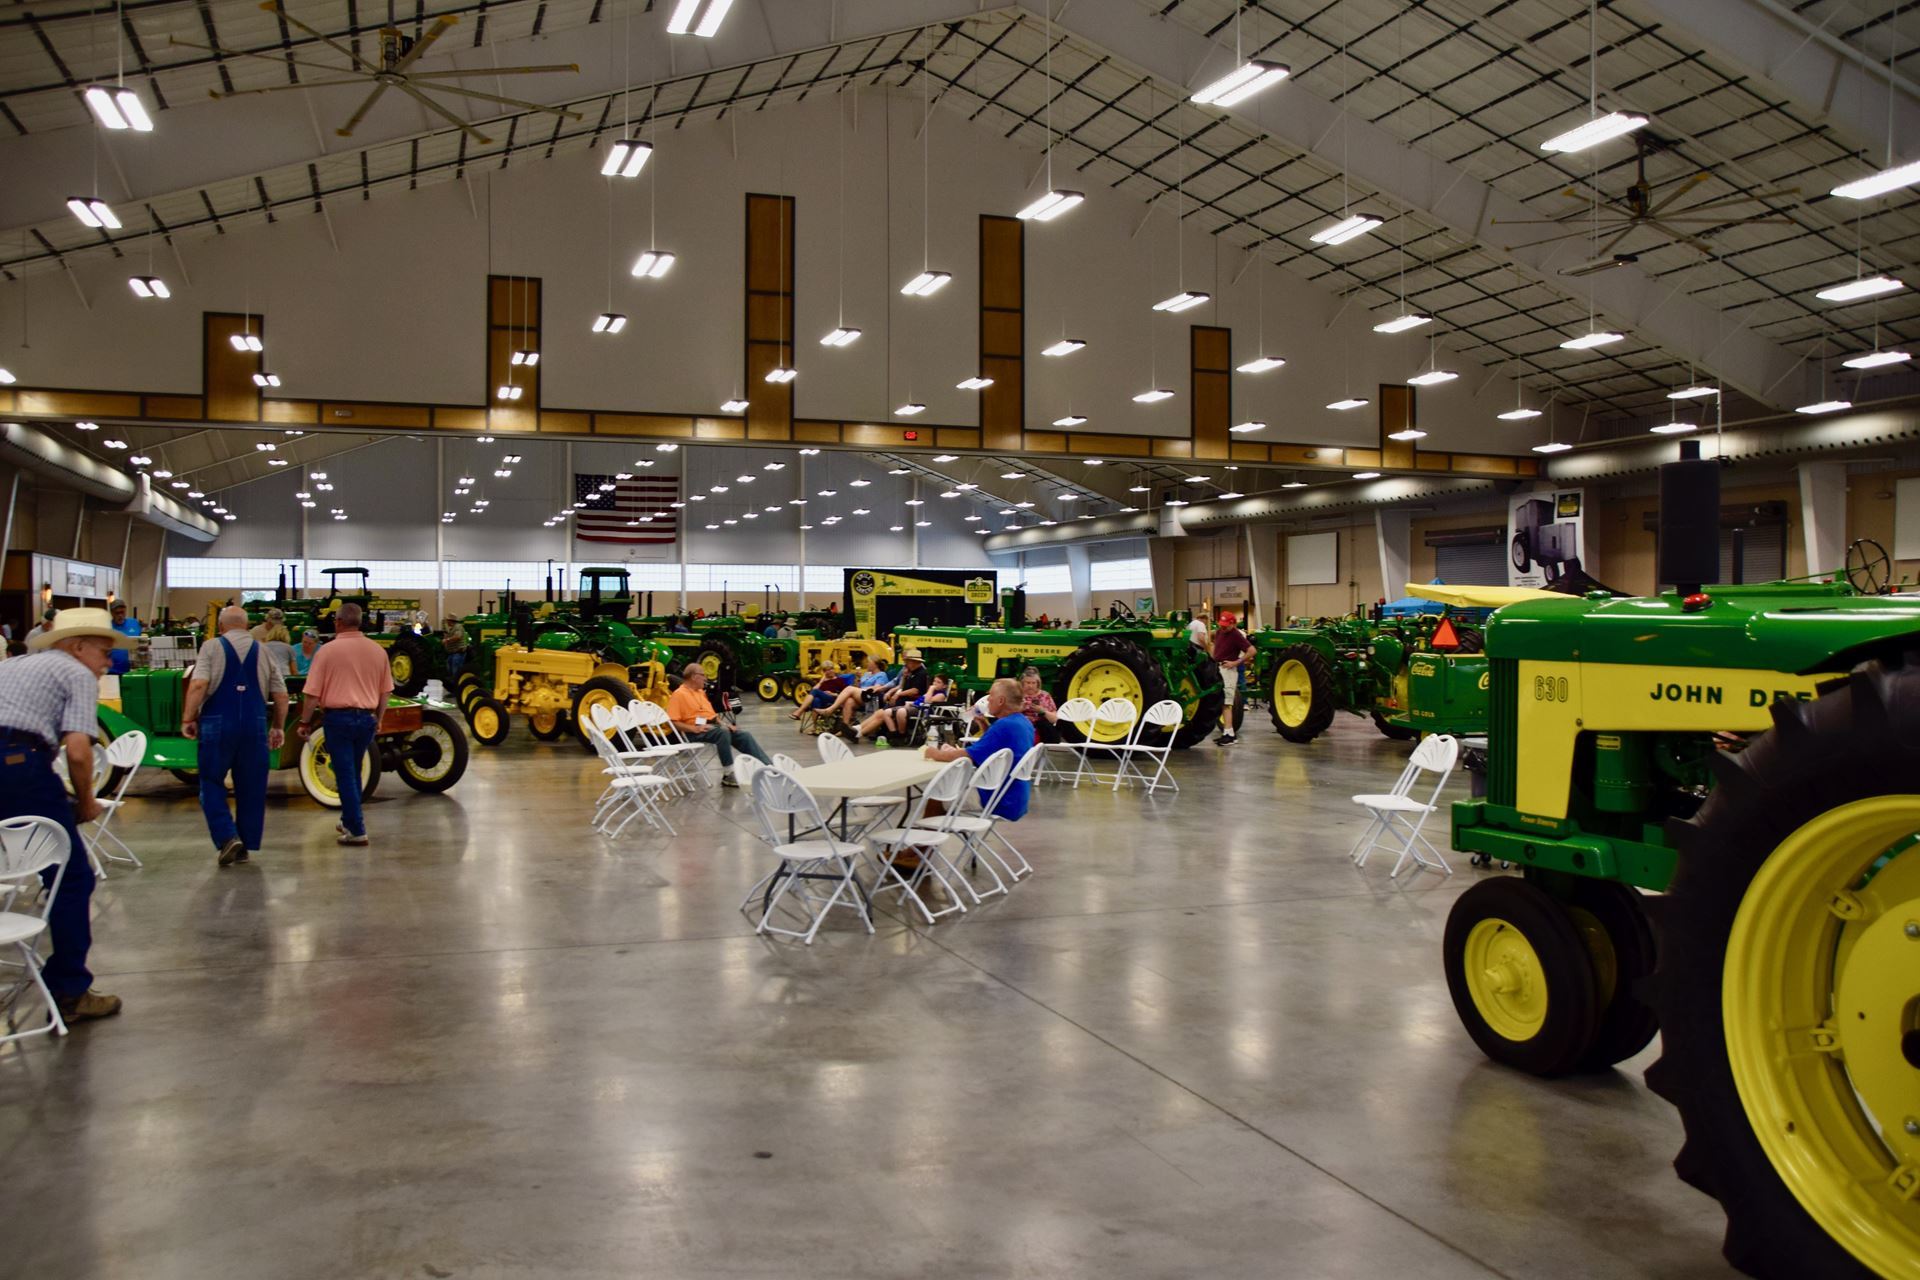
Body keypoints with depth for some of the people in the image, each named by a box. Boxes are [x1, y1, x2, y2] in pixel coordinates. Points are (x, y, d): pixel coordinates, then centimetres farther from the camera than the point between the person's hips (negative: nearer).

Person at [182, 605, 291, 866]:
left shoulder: (211, 647, 1)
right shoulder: (263, 651, 10)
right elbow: (280, 693, 9)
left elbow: (198, 684, -13)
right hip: (254, 726, 2)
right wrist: (278, 727, 18)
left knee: (211, 783, 9)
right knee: (251, 788, 11)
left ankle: (227, 837, -7)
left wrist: (188, 718, -7)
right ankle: (245, 845, 15)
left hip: (217, 725, -2)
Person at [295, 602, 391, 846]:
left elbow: (313, 694, -9)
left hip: (338, 716, -4)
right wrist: (378, 718, 23)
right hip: (367, 717, 4)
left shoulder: (328, 650, -9)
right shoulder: (377, 651, 4)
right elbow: (385, 691, 11)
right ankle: (350, 820, 32)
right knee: (354, 771, 21)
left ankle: (356, 830, -1)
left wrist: (305, 722, 3)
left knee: (345, 774, 1)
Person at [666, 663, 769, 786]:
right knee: (723, 733, -35)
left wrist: (724, 723, 8)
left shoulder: (701, 692, 22)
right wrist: (694, 728, -23)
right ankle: (728, 775, -30)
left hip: (713, 726, 8)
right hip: (696, 731, -8)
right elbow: (673, 722, -13)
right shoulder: (678, 695, -5)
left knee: (744, 735, -9)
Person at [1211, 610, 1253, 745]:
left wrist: (1236, 662, -17)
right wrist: (1214, 658, 16)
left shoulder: (1236, 635, -13)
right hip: (1217, 668, 9)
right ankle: (1227, 733, 18)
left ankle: (1229, 734, -11)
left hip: (1228, 670, -9)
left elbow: (1252, 650, -17)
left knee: (1226, 703, -11)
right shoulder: (1219, 632, 10)